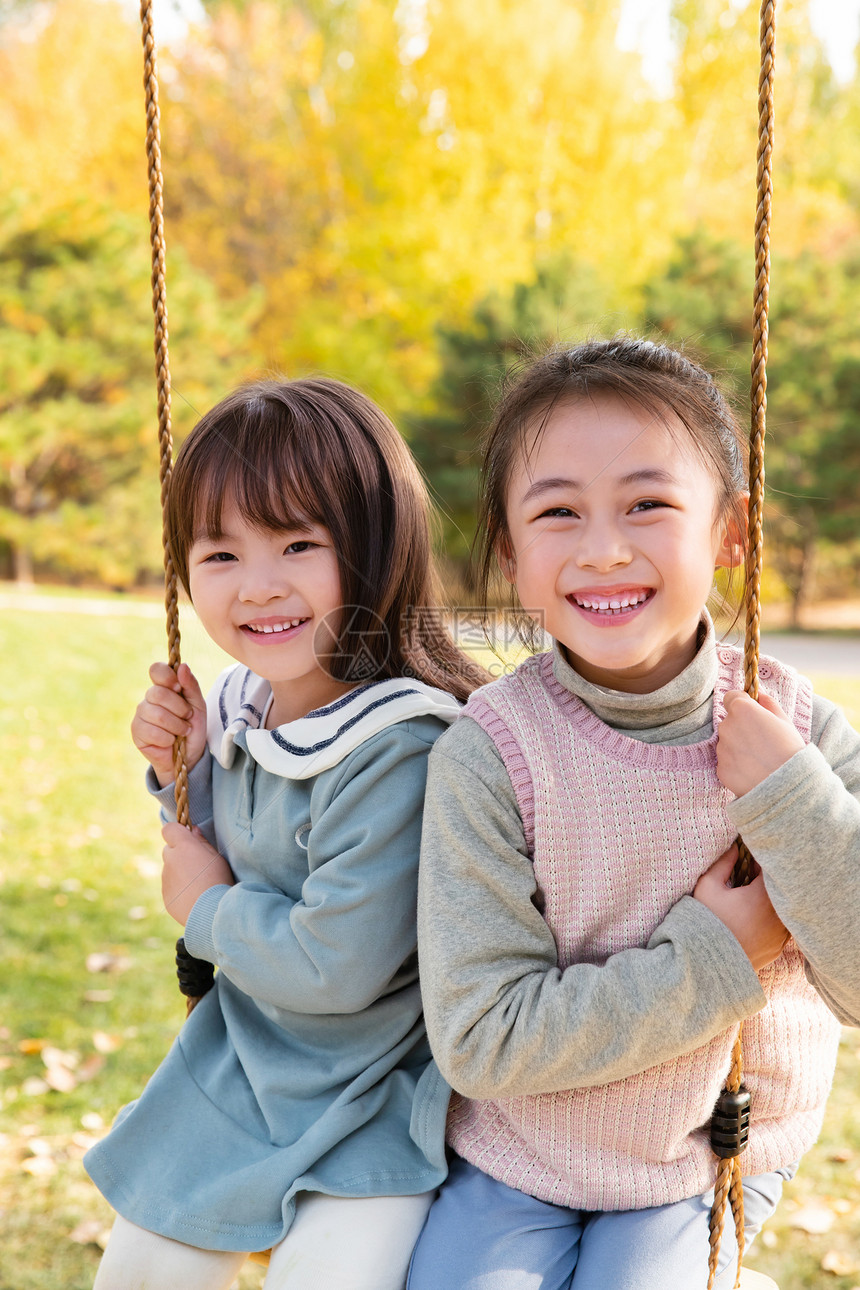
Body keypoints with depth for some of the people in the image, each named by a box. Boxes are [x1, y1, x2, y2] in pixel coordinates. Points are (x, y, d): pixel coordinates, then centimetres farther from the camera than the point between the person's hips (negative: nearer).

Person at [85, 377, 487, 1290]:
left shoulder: (394, 749, -30)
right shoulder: (242, 703, -5)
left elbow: (340, 965, -29)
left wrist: (207, 912, -13)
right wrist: (187, 771, -8)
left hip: (376, 1094, -7)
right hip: (245, 1058, 8)